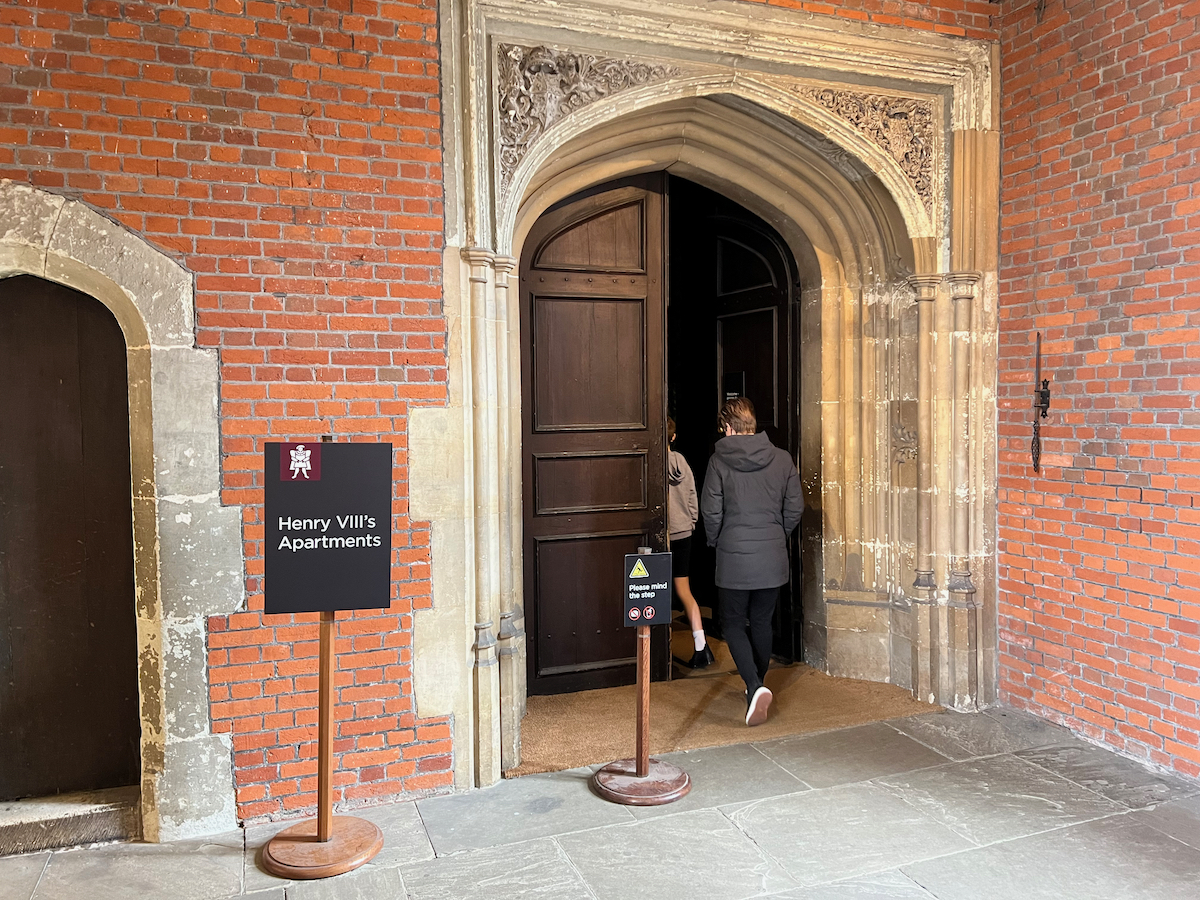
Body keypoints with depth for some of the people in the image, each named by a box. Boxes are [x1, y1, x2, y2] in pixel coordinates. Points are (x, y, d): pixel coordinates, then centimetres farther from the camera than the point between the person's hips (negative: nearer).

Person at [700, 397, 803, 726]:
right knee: (762, 622, 18)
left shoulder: (719, 460, -9)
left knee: (733, 623, 8)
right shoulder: (782, 459, 0)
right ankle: (757, 685, 30)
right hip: (773, 559, 4)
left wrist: (716, 541, 9)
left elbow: (711, 511, -9)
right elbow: (795, 508, 2)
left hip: (734, 559, -3)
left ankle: (754, 687, -10)